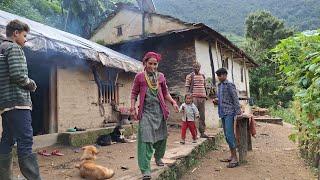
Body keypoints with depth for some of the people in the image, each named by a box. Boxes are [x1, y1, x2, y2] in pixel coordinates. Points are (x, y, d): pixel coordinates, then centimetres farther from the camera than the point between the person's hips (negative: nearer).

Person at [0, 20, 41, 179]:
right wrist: (31, 84, -1)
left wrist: (28, 84, 13)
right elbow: (18, 75, -18)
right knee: (25, 141, -13)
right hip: (17, 101, -10)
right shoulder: (14, 47, -5)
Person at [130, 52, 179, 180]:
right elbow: (134, 94, 4)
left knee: (162, 136, 13)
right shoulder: (139, 77, 2)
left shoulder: (161, 76, 10)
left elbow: (165, 93, 16)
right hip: (146, 111, -4)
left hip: (159, 111, 4)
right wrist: (133, 107, -8)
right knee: (145, 139, -10)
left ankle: (158, 157, 39)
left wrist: (173, 102, 2)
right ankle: (145, 169, -5)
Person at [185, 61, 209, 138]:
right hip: (194, 97, -5)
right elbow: (187, 87, -2)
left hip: (202, 97, 5)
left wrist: (205, 96, 17)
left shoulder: (203, 76, 17)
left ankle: (202, 132, 15)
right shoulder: (190, 76, 1)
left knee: (202, 116, 8)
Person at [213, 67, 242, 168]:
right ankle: (232, 156, 21)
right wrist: (216, 102, 5)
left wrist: (238, 112, -17)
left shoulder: (230, 85, -7)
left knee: (229, 134, -11)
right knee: (227, 135, 11)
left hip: (229, 112, -8)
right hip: (222, 113, 8)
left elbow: (235, 99, -11)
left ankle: (235, 159, -5)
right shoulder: (219, 86, 16)